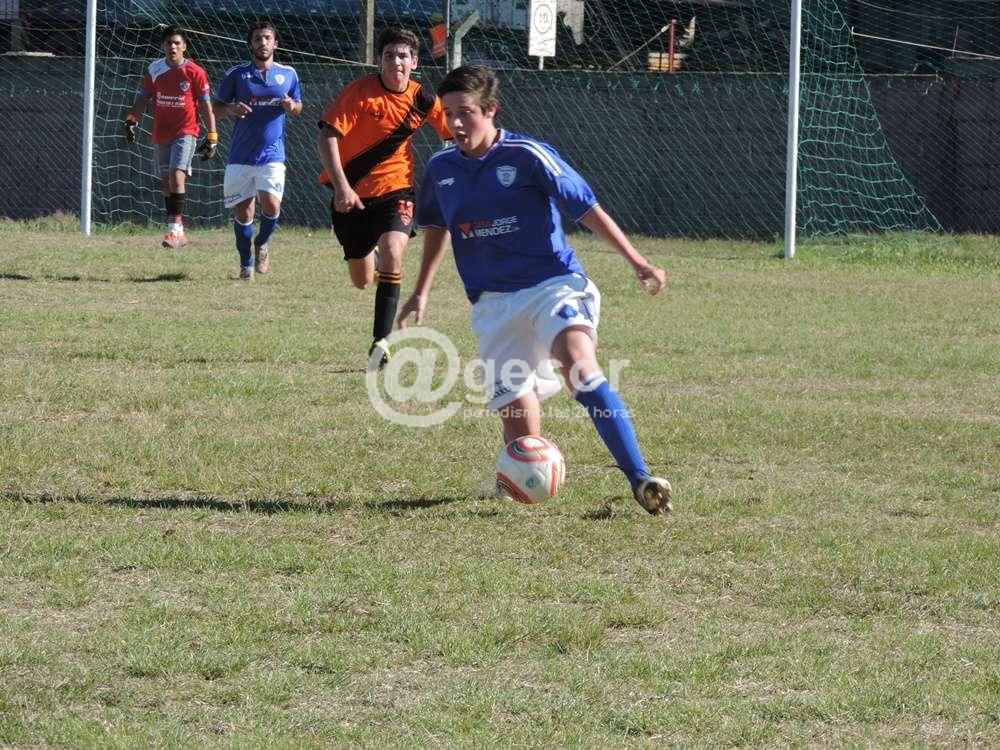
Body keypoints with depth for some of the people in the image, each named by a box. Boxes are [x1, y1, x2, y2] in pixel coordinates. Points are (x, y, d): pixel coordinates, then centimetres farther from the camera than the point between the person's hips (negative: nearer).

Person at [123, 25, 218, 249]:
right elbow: (143, 98, 12)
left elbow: (206, 106, -1)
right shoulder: (154, 70, 4)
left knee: (176, 176, -20)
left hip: (185, 132, -5)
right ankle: (177, 232, 15)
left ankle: (175, 228, -21)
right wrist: (131, 119, -5)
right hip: (161, 134, 5)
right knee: (166, 182, 7)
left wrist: (212, 137, -3)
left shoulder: (195, 72, -5)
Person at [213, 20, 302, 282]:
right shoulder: (237, 74, 2)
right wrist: (231, 109, -14)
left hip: (272, 154, 0)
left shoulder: (288, 74, 7)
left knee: (271, 205, -17)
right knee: (243, 211, 0)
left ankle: (261, 243, 14)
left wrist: (292, 106, -5)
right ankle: (246, 263, 21)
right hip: (241, 156, 0)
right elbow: (216, 107, 9)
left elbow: (298, 109, 19)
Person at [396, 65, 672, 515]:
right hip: (493, 304, 4)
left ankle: (639, 478, -37)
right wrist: (421, 293, 30)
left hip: (553, 284, -4)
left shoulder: (527, 156, -8)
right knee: (520, 425, -3)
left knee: (579, 362, -34)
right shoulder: (441, 169, 7)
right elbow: (436, 227, 27)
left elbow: (587, 209, -5)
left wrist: (636, 262, -9)